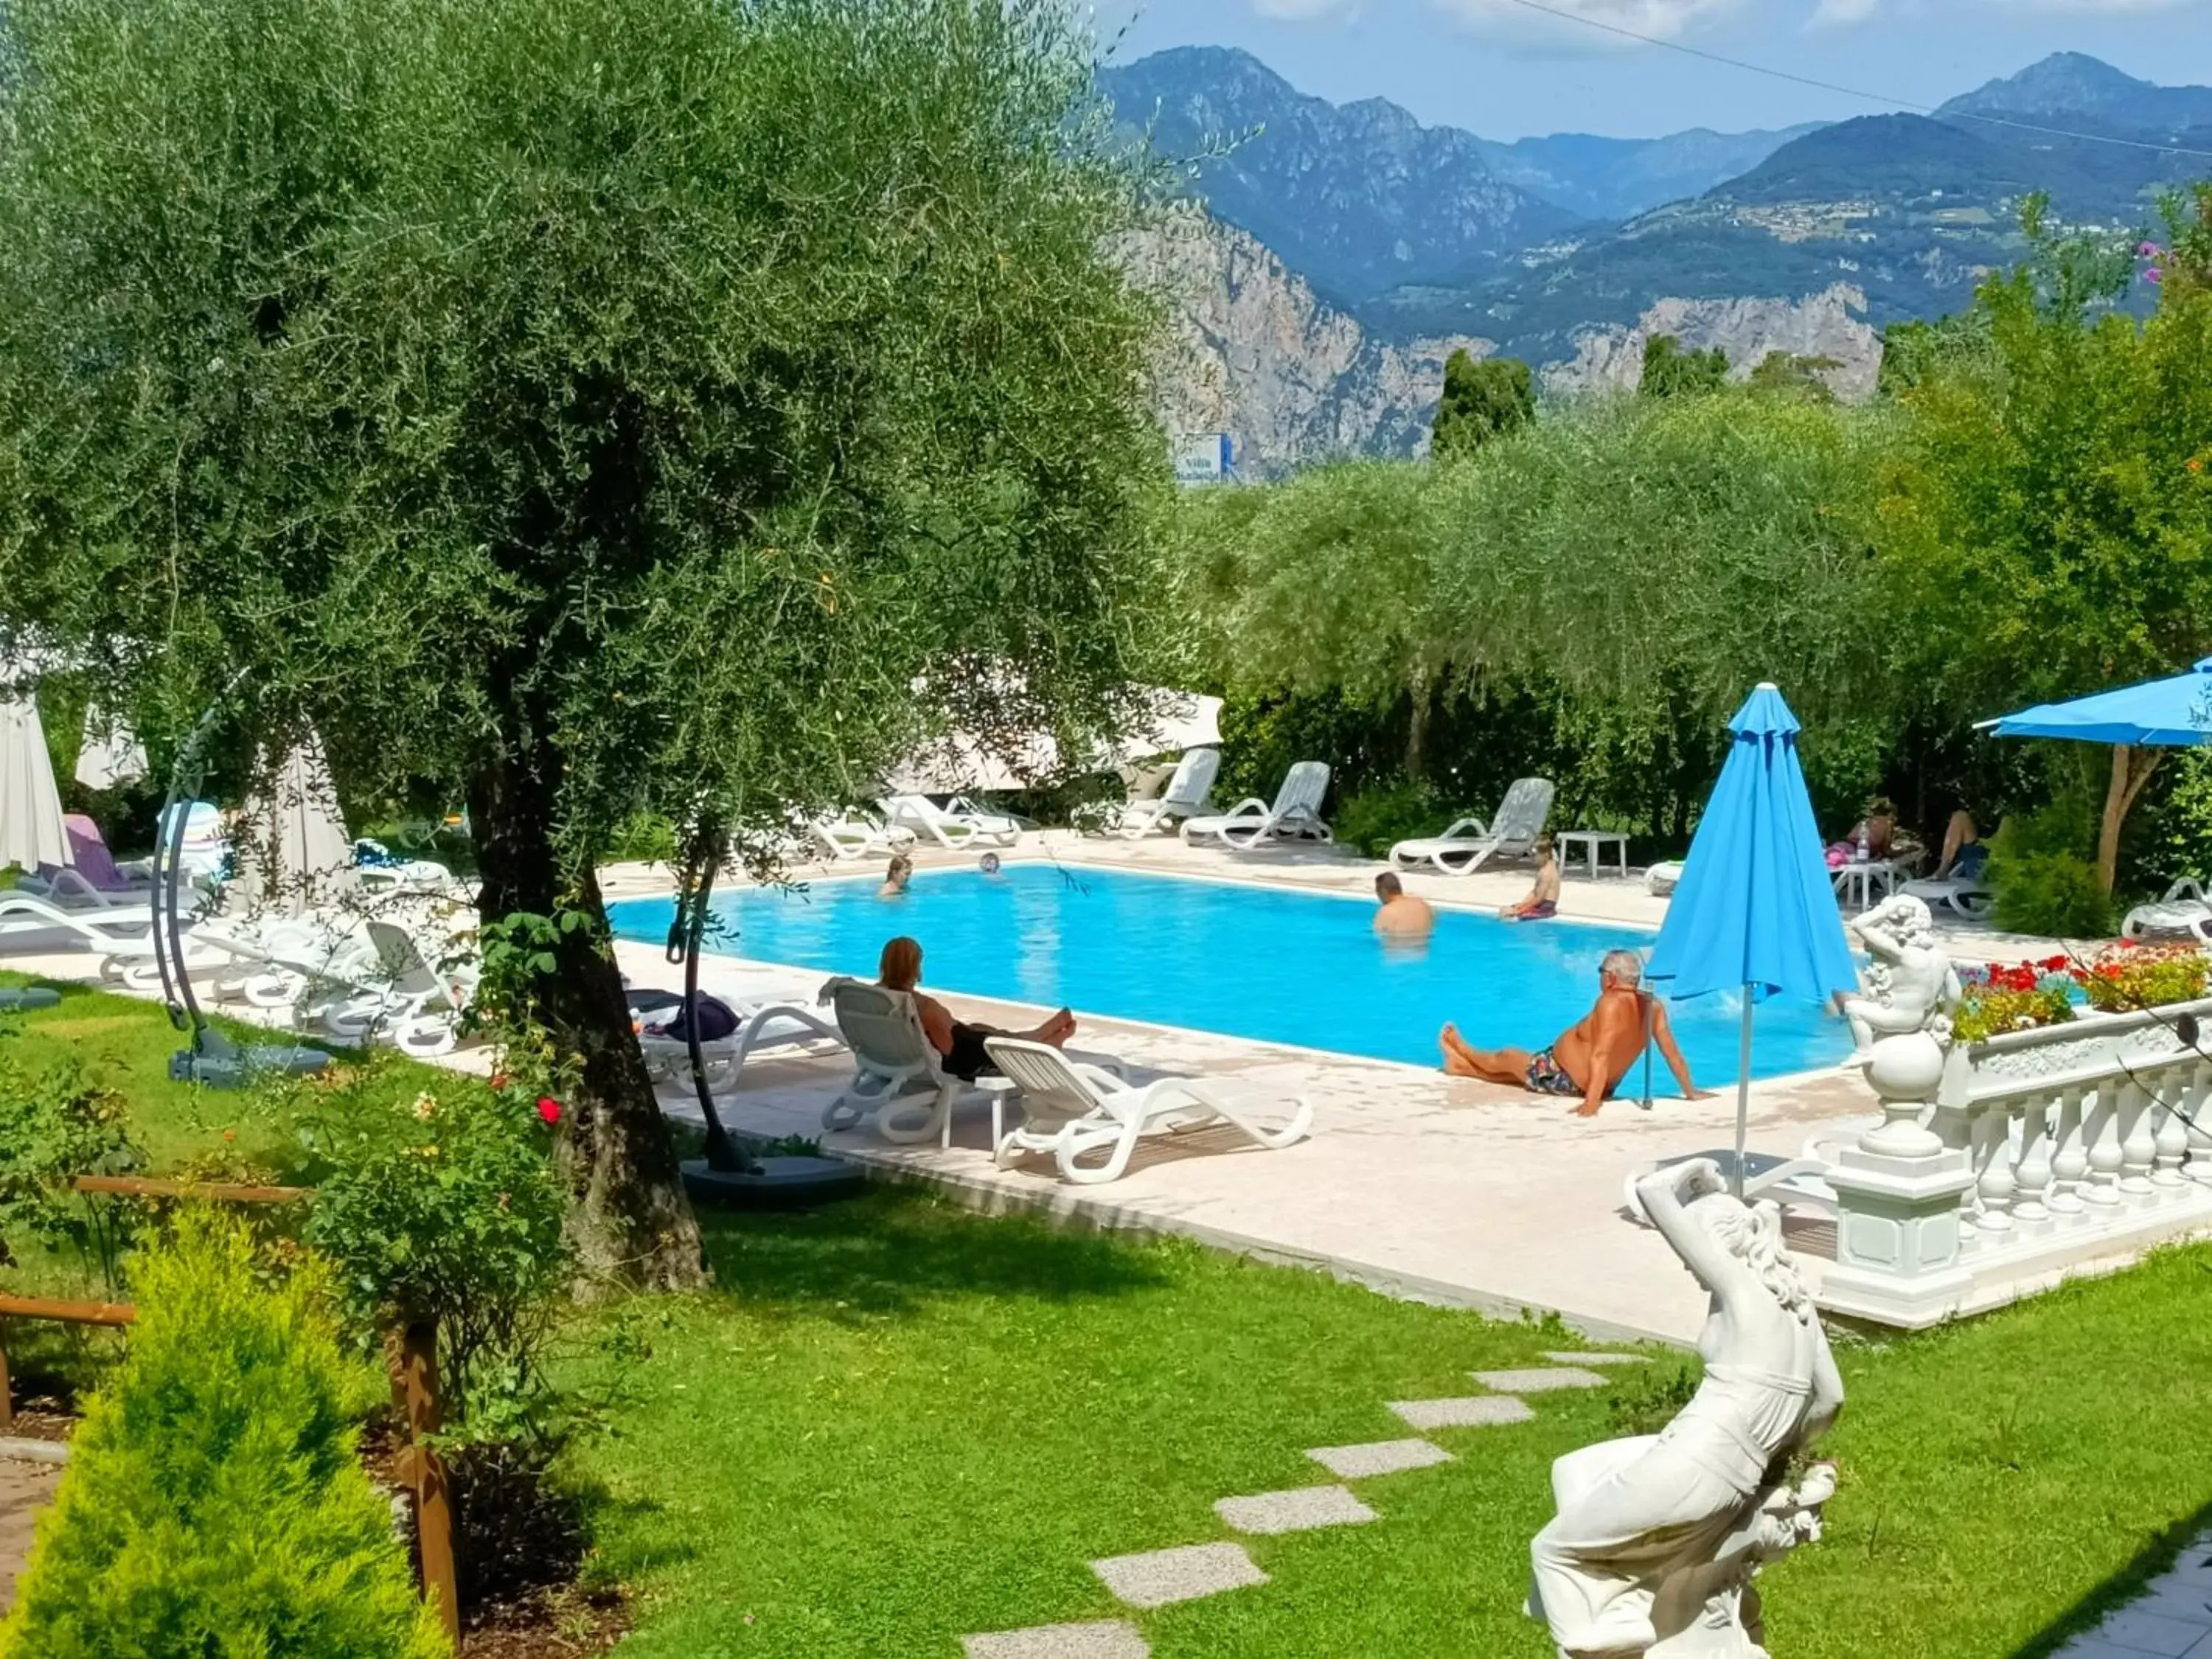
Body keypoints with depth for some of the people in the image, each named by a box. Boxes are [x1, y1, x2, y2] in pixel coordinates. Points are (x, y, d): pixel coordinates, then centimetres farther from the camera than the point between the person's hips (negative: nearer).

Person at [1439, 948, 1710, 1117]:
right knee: (1524, 1070, 31)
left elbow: (1600, 1055, -40)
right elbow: (1673, 1053, -11)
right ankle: (1463, 1066, 52)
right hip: (1605, 1086, 7)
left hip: (1563, 1080, -7)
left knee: (1507, 1057, 22)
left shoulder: (1611, 1003, -32)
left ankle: (1464, 1053, 51)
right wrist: (1691, 1092, -1)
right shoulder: (1653, 1005, -11)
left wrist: (1592, 1102, -46)